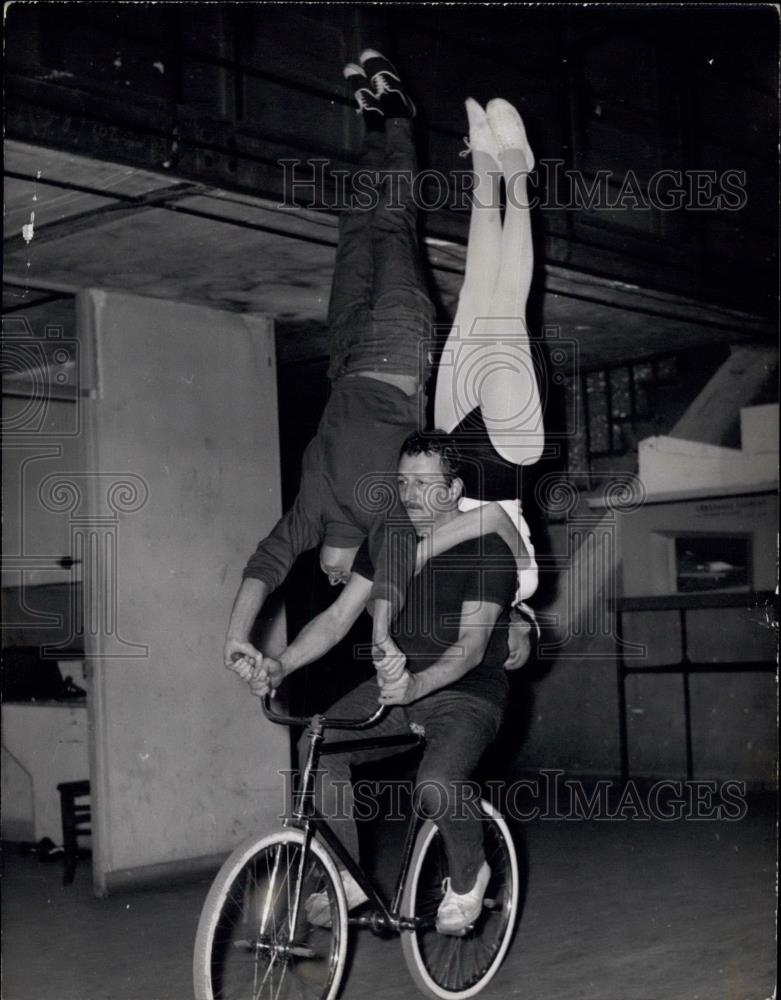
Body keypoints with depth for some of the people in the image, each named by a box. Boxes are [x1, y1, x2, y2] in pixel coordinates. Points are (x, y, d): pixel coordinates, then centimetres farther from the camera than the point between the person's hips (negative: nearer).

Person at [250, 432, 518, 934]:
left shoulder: (487, 549, -13)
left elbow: (472, 641, -24)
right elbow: (338, 617, 0)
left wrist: (417, 684, -43)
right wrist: (281, 665, -17)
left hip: (469, 691, -5)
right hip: (399, 682, 6)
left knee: (437, 784, -33)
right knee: (317, 747, -19)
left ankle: (469, 874, 0)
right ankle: (346, 877, -5)